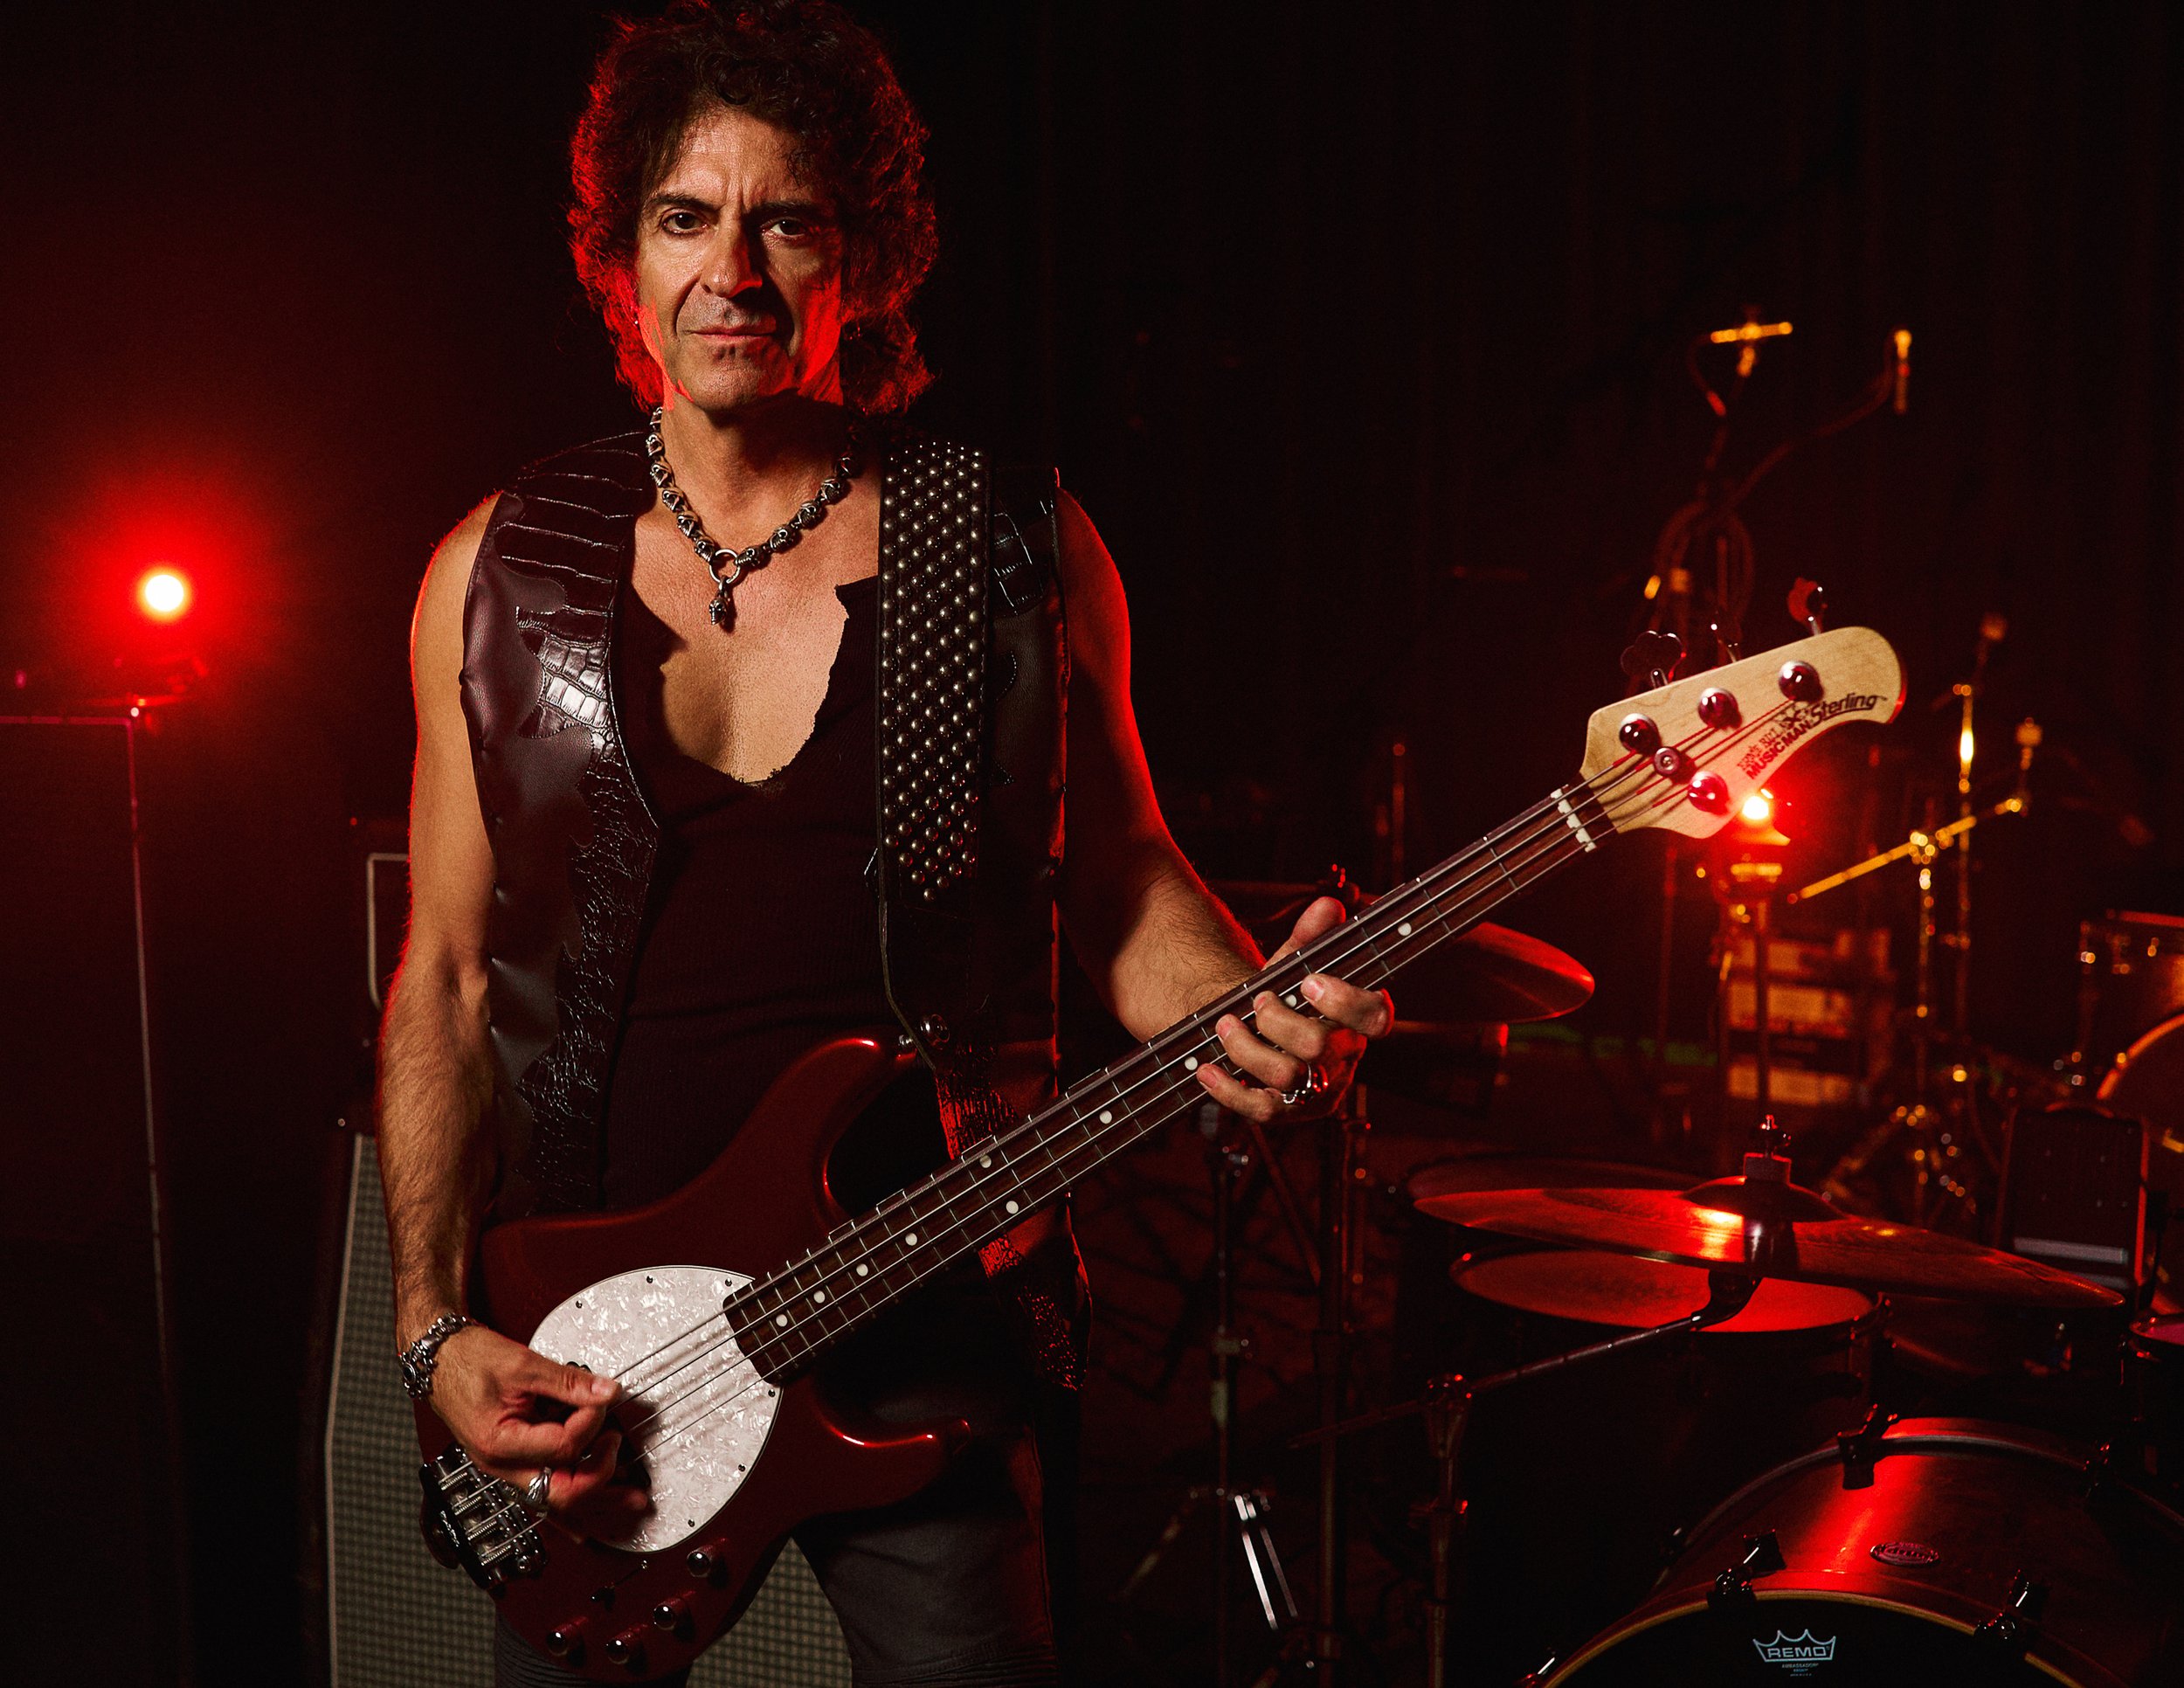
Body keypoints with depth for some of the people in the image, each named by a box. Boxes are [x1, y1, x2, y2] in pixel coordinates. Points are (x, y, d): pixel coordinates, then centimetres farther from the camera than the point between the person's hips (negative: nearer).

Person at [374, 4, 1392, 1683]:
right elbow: (448, 979, 4)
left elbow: (1122, 876, 5)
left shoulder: (1023, 553, -3)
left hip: (924, 1345, -1)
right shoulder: (501, 572, 0)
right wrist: (439, 1326, -4)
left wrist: (1246, 1018, -17)